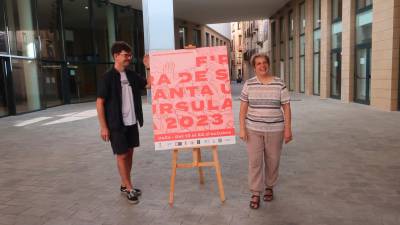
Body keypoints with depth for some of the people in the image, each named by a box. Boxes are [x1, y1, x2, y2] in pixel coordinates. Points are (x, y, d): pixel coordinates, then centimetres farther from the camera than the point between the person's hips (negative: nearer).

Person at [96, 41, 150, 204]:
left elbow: (149, 84, 10)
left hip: (132, 123, 6)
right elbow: (99, 102, -12)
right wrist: (103, 126, -14)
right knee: (121, 155, 2)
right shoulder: (108, 77, -11)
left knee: (129, 153, 12)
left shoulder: (132, 75, 6)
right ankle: (129, 189, 13)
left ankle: (124, 185, 27)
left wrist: (149, 68, -4)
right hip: (116, 124, -6)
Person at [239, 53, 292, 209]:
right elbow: (243, 108, 0)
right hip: (253, 129, 0)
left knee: (272, 160, 11)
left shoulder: (279, 84, -2)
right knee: (254, 161, -1)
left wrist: (288, 129, -5)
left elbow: (286, 108, -1)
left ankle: (269, 187, 32)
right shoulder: (249, 84, -1)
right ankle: (255, 194, 9)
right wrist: (242, 128, -6)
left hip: (275, 129, 0)